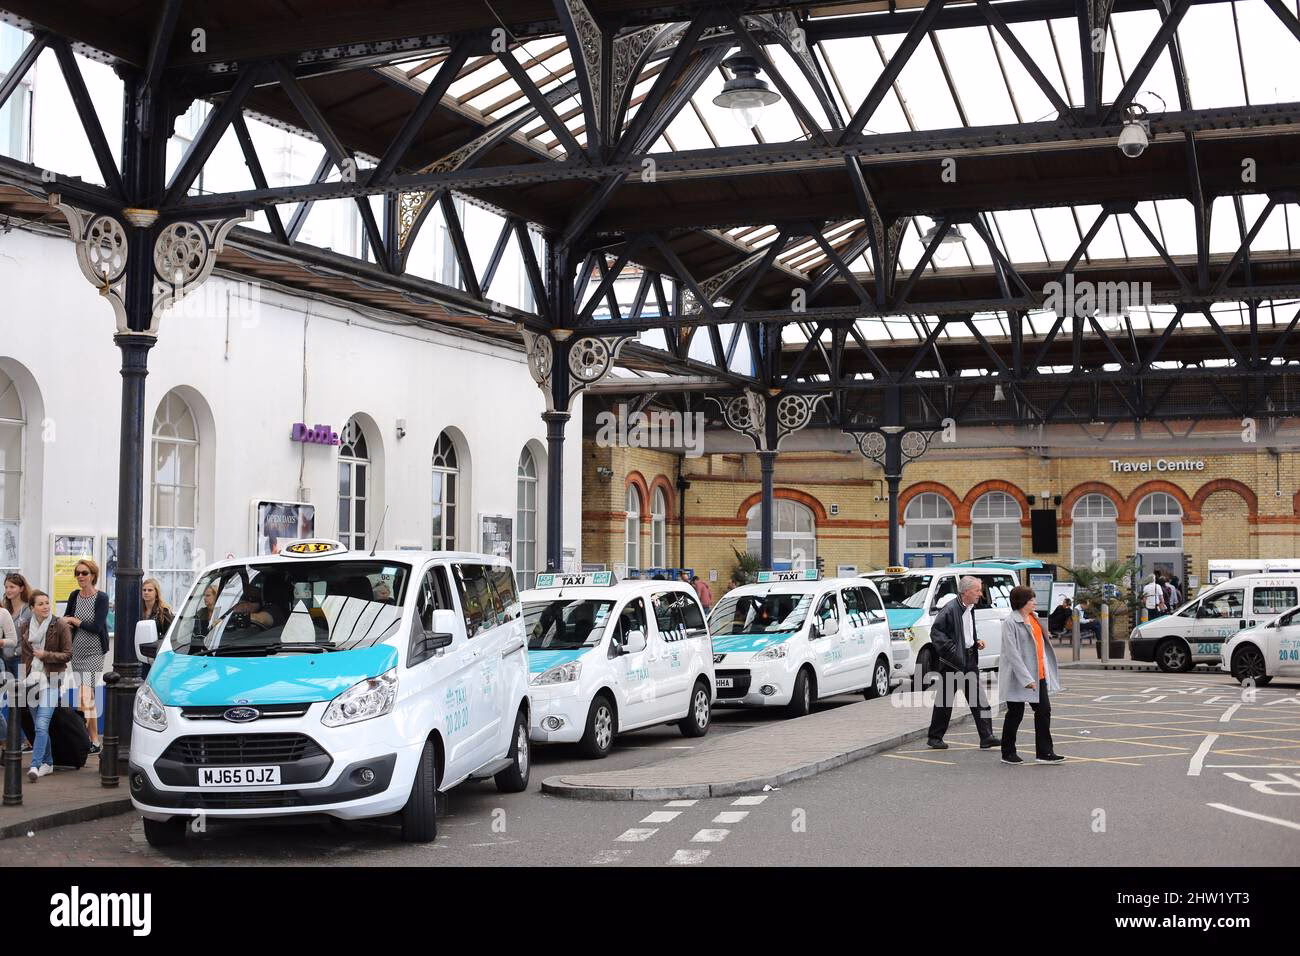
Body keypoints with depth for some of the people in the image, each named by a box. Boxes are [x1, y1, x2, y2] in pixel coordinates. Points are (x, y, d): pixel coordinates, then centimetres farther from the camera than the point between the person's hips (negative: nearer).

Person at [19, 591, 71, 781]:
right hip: (31, 679, 5)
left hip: (50, 680, -5)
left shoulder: (60, 625, -5)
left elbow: (68, 654, -3)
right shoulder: (26, 625, 7)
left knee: (42, 725, -16)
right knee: (39, 726, 11)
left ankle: (35, 765, -21)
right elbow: (22, 653, 18)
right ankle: (48, 763, 21)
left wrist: (46, 655, -15)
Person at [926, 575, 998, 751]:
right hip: (952, 662, -8)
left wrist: (976, 642, 8)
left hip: (970, 659, 8)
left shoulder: (970, 609, 12)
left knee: (979, 699, 1)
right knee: (944, 702, 2)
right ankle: (934, 737, 14)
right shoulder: (950, 609, -15)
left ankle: (986, 737, 1)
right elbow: (935, 632, -17)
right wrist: (951, 649, -22)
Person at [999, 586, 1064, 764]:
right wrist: (1026, 678, -25)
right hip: (1018, 676, -8)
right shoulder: (1010, 622, -16)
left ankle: (1044, 752, 8)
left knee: (1044, 710, 4)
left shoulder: (1034, 617, 10)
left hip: (1038, 675, 8)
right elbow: (1012, 653, -21)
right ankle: (1008, 753, 17)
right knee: (1015, 714, 3)